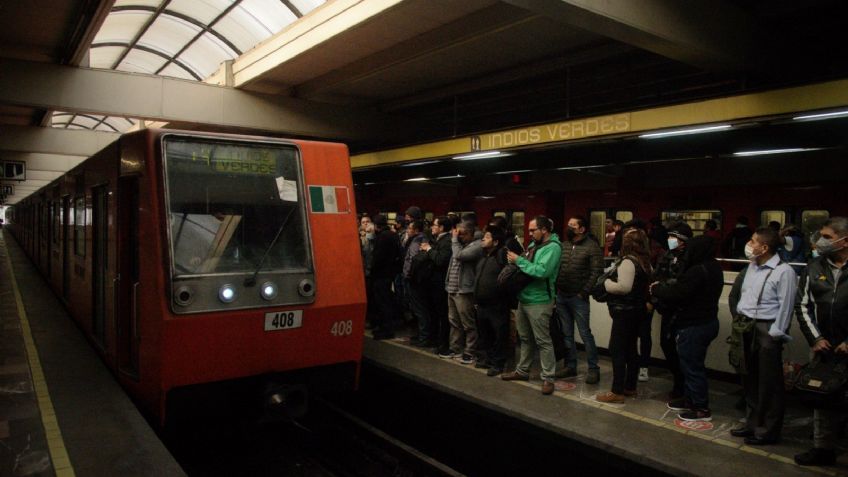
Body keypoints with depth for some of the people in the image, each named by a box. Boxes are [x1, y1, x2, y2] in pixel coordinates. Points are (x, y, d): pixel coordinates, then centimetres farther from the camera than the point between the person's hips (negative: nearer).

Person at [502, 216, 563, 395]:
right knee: (525, 338, 19)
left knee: (543, 341, -2)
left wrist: (519, 260, -20)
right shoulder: (534, 244, 12)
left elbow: (542, 271, -27)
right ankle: (522, 370, 31)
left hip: (539, 302, -9)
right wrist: (516, 260, -2)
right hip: (524, 299, 9)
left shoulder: (553, 247, -15)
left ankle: (548, 378, 6)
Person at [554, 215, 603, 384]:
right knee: (566, 334, 12)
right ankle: (570, 366, 22)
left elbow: (596, 273, -12)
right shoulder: (563, 246, 11)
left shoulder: (592, 247, -7)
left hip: (578, 298, -6)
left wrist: (583, 293, -13)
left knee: (585, 334, -2)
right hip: (561, 296, 6)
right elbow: (556, 268, 15)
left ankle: (593, 369, 8)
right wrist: (555, 289, 5)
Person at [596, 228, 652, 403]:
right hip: (637, 309, 10)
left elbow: (624, 287, -26)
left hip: (625, 311, -10)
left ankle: (617, 392, -2)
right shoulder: (644, 261, 10)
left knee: (617, 350, -5)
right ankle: (630, 387, 24)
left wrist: (607, 283, -12)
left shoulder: (628, 261, -19)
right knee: (630, 349, 16)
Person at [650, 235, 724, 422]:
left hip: (693, 326, -10)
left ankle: (701, 408, 11)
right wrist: (667, 285, -2)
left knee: (692, 366, 1)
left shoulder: (697, 272, -25)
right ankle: (690, 399, 33)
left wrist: (657, 289, -7)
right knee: (692, 364, 21)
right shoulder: (713, 267, 8)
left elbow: (676, 295, -24)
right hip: (707, 321, 10)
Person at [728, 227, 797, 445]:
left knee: (769, 384, 2)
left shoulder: (784, 272, -12)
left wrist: (774, 334, -14)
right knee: (749, 379, 16)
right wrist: (738, 319, 11)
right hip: (746, 328, 8)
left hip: (767, 330, -8)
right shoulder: (751, 268, 11)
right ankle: (752, 423, 29)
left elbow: (785, 306, -13)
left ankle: (768, 430, 15)